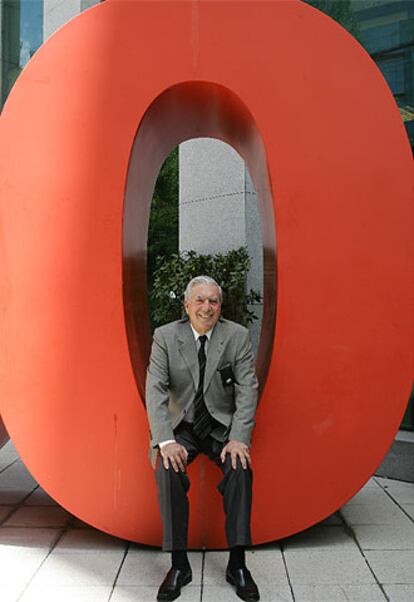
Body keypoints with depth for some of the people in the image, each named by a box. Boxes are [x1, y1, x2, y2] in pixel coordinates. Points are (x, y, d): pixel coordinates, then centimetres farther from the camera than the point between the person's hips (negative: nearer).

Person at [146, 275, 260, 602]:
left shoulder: (238, 336, -6)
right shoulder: (165, 336, -6)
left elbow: (247, 390, -10)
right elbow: (156, 390, -11)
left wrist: (239, 439, -23)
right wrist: (166, 441, -24)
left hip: (222, 425, 0)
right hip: (181, 425, 0)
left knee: (240, 468, -26)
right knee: (167, 470, -26)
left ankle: (238, 563, -12)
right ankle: (179, 564, -11)